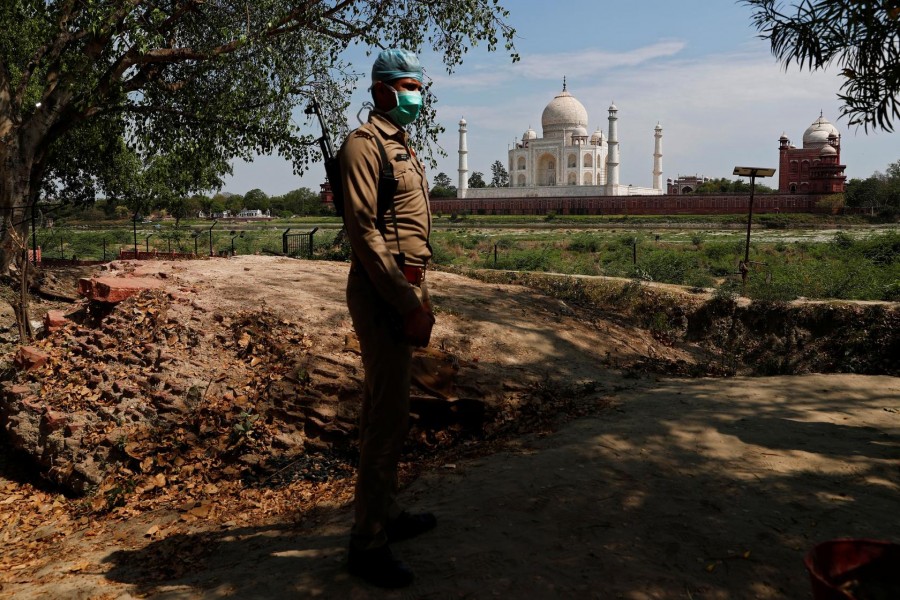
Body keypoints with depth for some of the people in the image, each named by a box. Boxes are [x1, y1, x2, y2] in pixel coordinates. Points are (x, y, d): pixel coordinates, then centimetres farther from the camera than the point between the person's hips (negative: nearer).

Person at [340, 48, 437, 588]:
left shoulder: (404, 147, 20)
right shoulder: (365, 144, -9)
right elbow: (364, 231, -18)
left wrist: (422, 299, 14)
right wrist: (408, 305, -21)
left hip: (406, 289, 10)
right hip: (383, 294, -10)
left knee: (390, 408, 16)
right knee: (388, 415, -7)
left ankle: (388, 513, 30)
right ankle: (368, 543, 5)